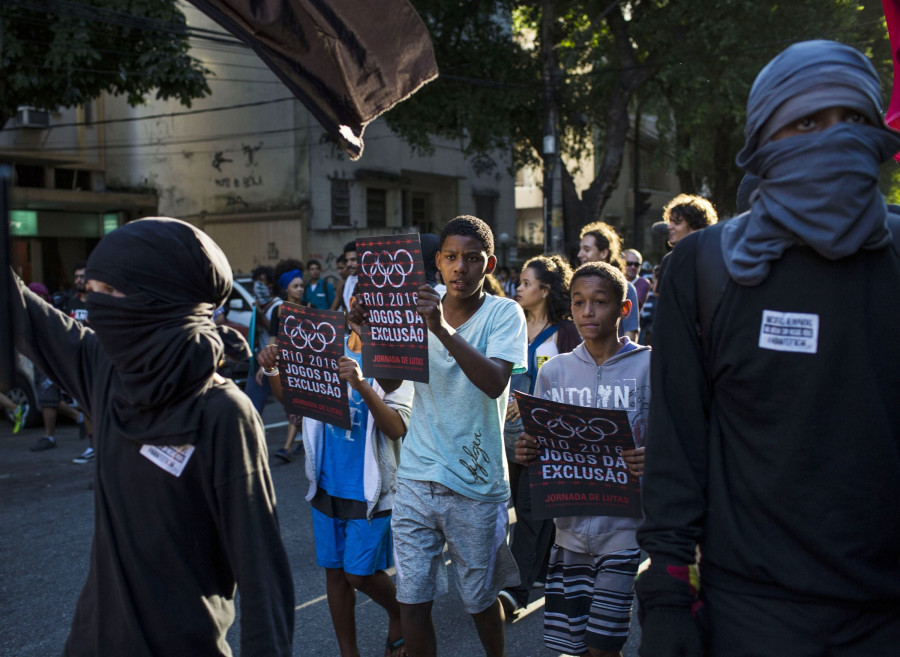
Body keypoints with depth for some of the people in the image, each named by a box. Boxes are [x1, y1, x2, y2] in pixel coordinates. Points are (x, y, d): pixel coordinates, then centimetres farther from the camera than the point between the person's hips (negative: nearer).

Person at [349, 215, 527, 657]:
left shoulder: (504, 314, -6)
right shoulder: (420, 307, 6)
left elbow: (495, 382, -23)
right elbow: (390, 381, 6)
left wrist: (443, 329, -34)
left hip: (474, 484, -3)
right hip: (416, 476, 3)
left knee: (481, 601, 13)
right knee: (412, 600, 5)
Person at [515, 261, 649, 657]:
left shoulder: (647, 366, -5)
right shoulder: (554, 371, 6)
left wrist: (650, 460, -24)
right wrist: (527, 452, -9)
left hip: (623, 524, -3)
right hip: (570, 524, 3)